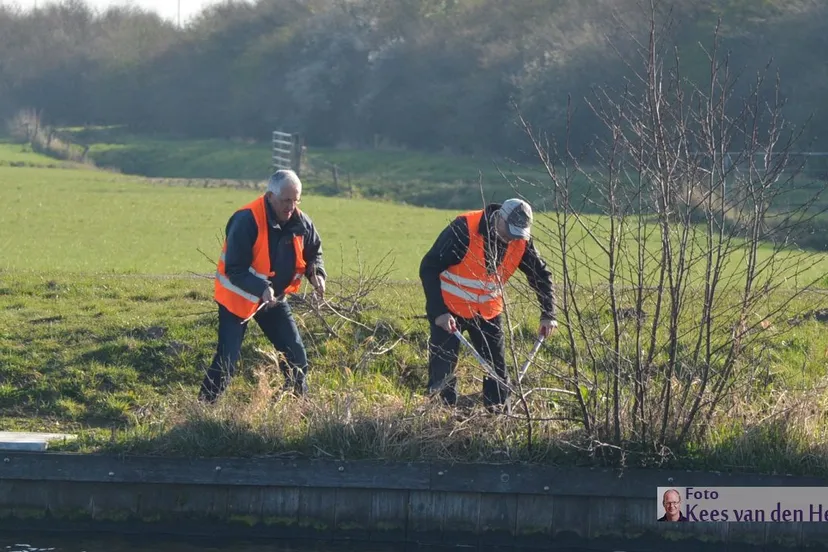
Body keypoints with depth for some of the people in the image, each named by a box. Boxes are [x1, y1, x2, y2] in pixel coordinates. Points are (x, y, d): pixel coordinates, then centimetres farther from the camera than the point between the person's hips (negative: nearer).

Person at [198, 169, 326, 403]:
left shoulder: (301, 222, -8)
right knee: (226, 359, -11)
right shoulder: (246, 221, -27)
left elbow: (313, 252, 11)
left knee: (296, 354, 5)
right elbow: (234, 270, -27)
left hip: (275, 298, 6)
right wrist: (262, 289, -40)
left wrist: (317, 274, -10)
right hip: (239, 297, -6)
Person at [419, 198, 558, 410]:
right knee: (443, 368, -8)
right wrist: (439, 312, -26)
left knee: (497, 367, 4)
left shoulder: (521, 241, -11)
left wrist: (548, 315, -6)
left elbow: (541, 275, 4)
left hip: (488, 311, 5)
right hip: (449, 308, -5)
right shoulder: (463, 230, -26)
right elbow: (428, 268, -21)